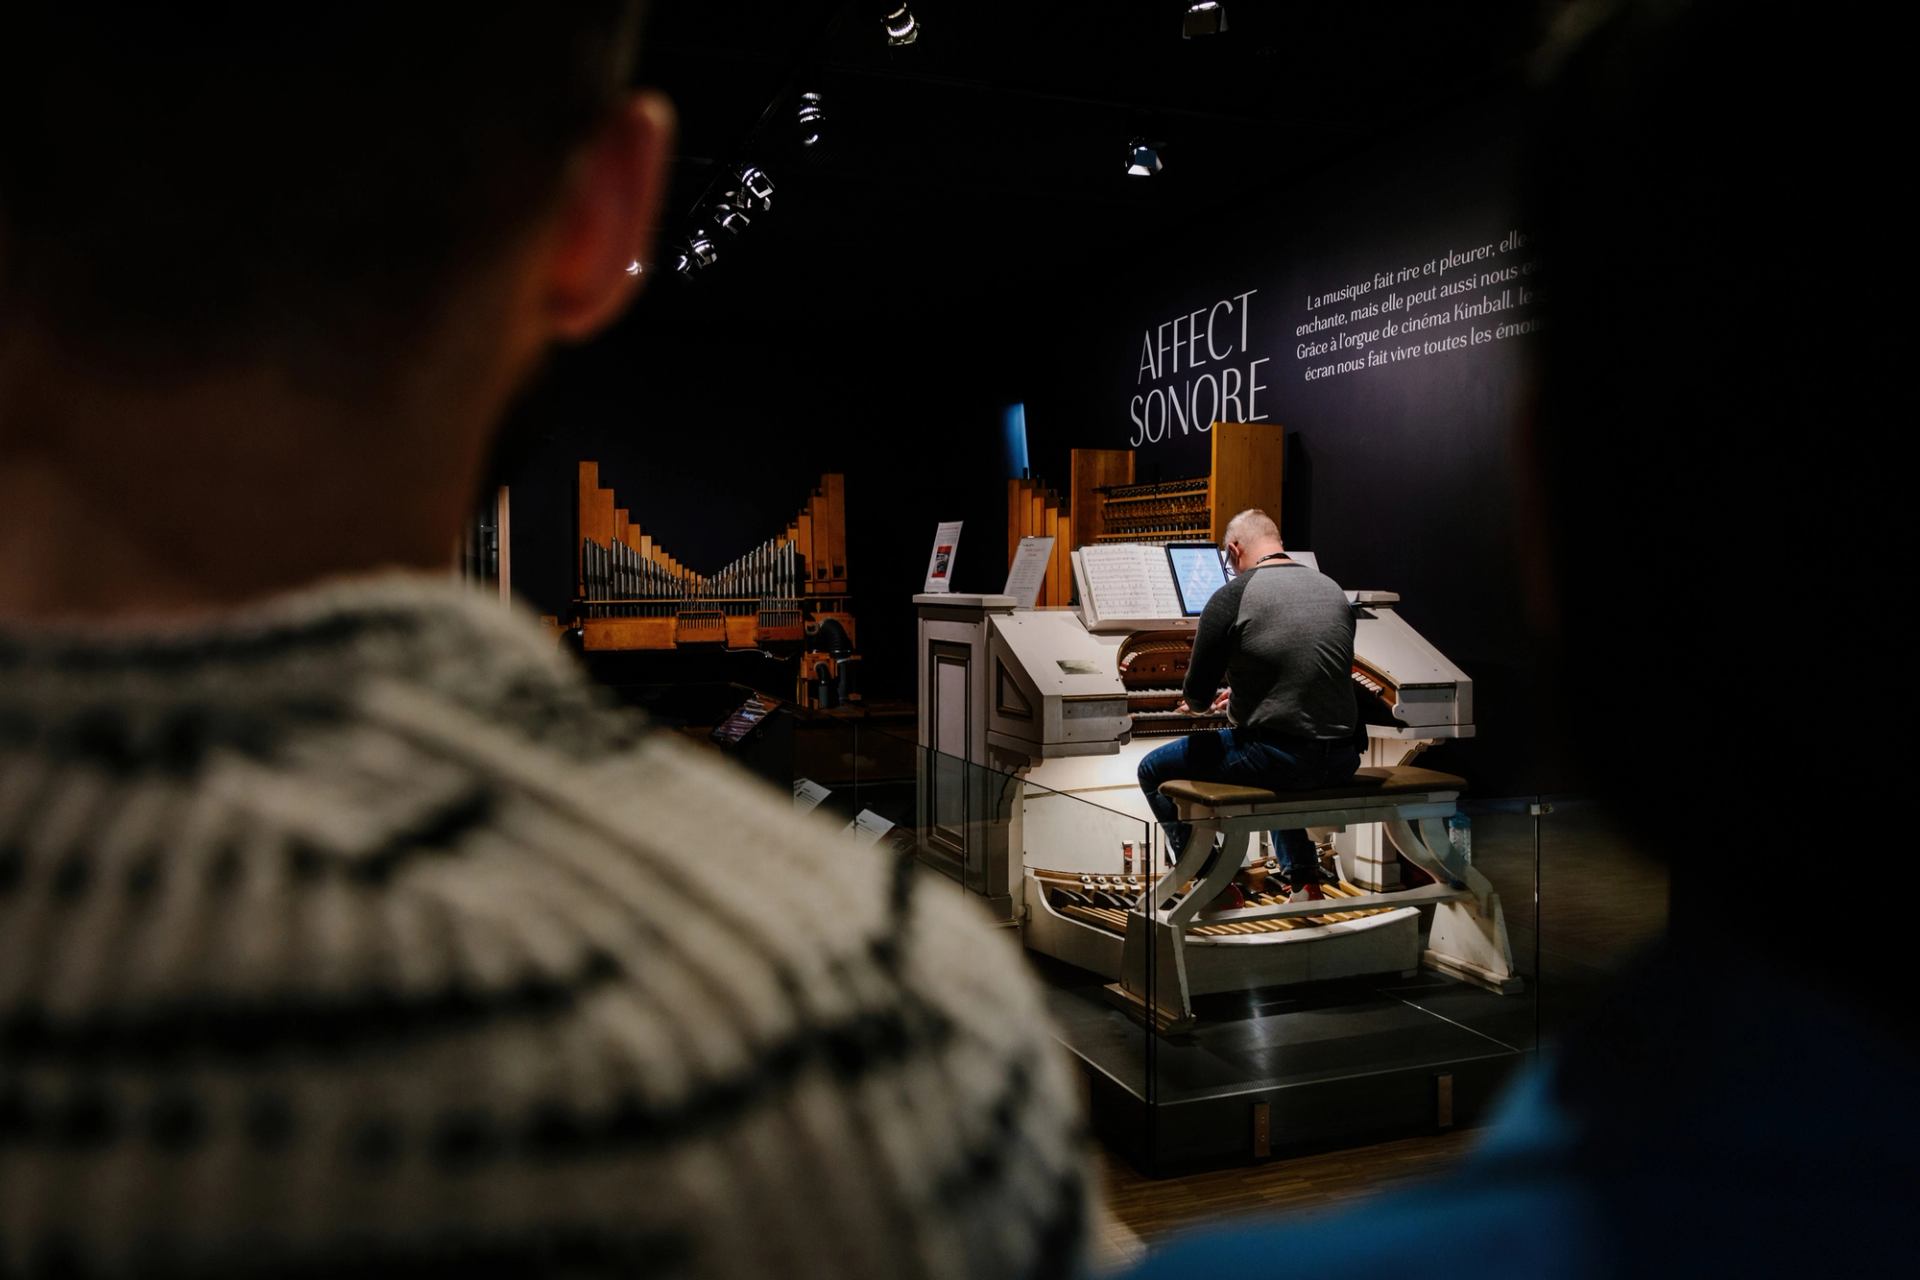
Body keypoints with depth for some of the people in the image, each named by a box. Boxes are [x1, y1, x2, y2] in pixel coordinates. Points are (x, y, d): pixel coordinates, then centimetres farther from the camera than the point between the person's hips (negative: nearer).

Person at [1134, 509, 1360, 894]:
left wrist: (1195, 702, 20)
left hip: (1280, 756, -7)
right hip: (1340, 759, 7)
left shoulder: (1232, 597, -8)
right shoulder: (1334, 590, 11)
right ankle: (1302, 873, 35)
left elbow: (1197, 696, -5)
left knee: (1154, 770, 13)